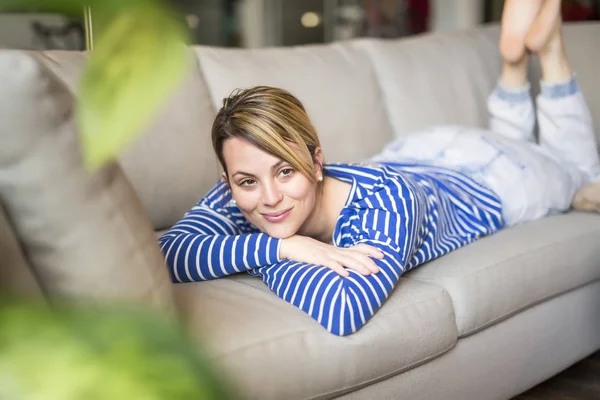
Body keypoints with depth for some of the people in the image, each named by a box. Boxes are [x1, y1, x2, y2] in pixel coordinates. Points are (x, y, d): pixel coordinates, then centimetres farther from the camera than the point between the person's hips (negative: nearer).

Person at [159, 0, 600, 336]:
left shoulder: (387, 201, -52)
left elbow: (343, 314, -63)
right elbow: (169, 252, -44)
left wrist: (268, 259, -48)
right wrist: (277, 245, -53)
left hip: (486, 181, -4)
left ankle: (547, 44, 36)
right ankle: (513, 58, 43)